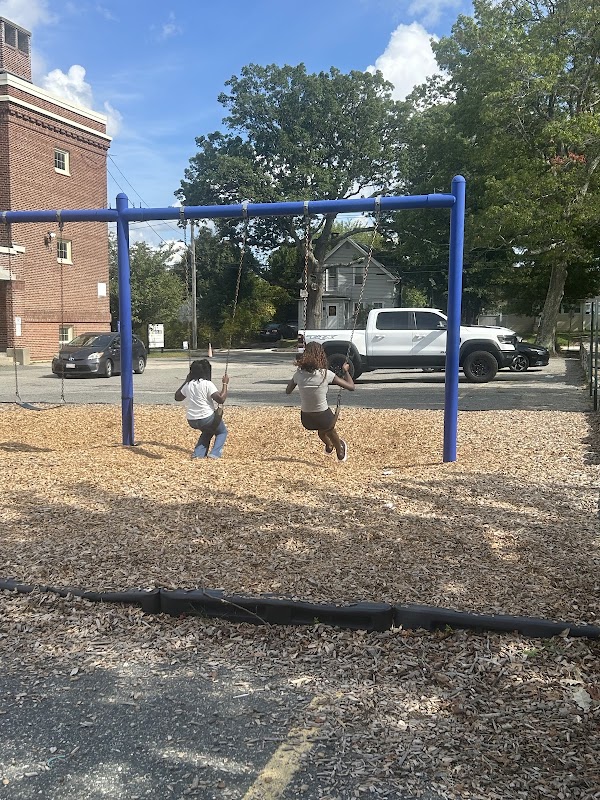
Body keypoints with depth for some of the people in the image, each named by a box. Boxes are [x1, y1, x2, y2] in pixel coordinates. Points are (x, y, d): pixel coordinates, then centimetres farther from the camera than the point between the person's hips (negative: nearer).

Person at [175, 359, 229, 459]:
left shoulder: (189, 384, 3)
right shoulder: (207, 384, -16)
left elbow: (177, 397, 19)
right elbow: (221, 399, -20)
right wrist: (225, 384, -9)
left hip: (191, 422, 6)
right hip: (207, 419, -6)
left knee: (208, 431, 34)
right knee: (222, 432, 21)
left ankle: (198, 453, 19)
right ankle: (215, 453, 0)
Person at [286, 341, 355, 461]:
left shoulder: (299, 374, -11)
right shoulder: (326, 374, -19)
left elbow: (288, 391, 7)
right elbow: (351, 387, -12)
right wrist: (346, 371, 5)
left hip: (306, 420, 3)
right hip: (323, 417, -3)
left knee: (321, 428, 38)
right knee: (330, 429, 34)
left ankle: (329, 447, 65)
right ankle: (340, 452, 58)